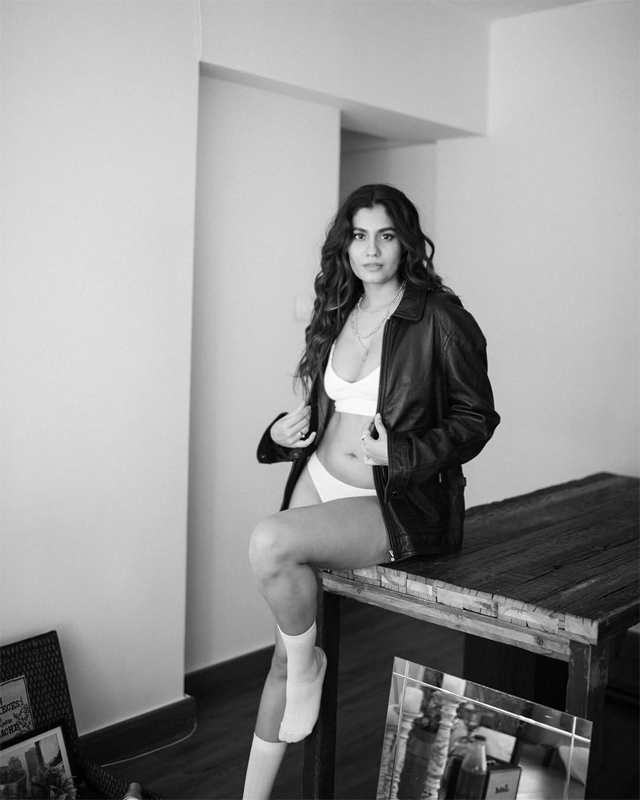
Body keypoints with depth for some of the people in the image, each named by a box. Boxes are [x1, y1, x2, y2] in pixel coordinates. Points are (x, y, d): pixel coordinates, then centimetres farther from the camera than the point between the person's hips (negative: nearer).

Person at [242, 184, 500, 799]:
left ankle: (308, 663, -2)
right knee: (283, 651, 6)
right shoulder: (338, 315, 9)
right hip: (317, 482, 6)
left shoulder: (441, 320, -11)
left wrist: (402, 453, -19)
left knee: (270, 542, -30)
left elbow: (477, 419, -6)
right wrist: (284, 431, 3)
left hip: (393, 504, -6)